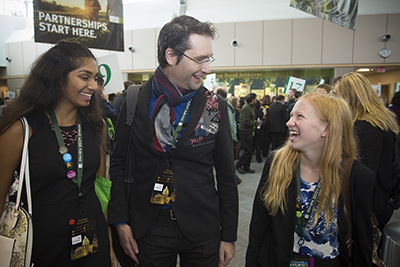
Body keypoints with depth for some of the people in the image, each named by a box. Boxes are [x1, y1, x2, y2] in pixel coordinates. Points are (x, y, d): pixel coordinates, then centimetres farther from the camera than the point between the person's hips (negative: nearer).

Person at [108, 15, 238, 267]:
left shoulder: (216, 106, -5)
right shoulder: (133, 102, -5)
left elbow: (226, 177, -2)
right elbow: (118, 164, 2)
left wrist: (229, 236, 0)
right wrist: (120, 221, -3)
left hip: (202, 229, 1)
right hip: (148, 229, 0)